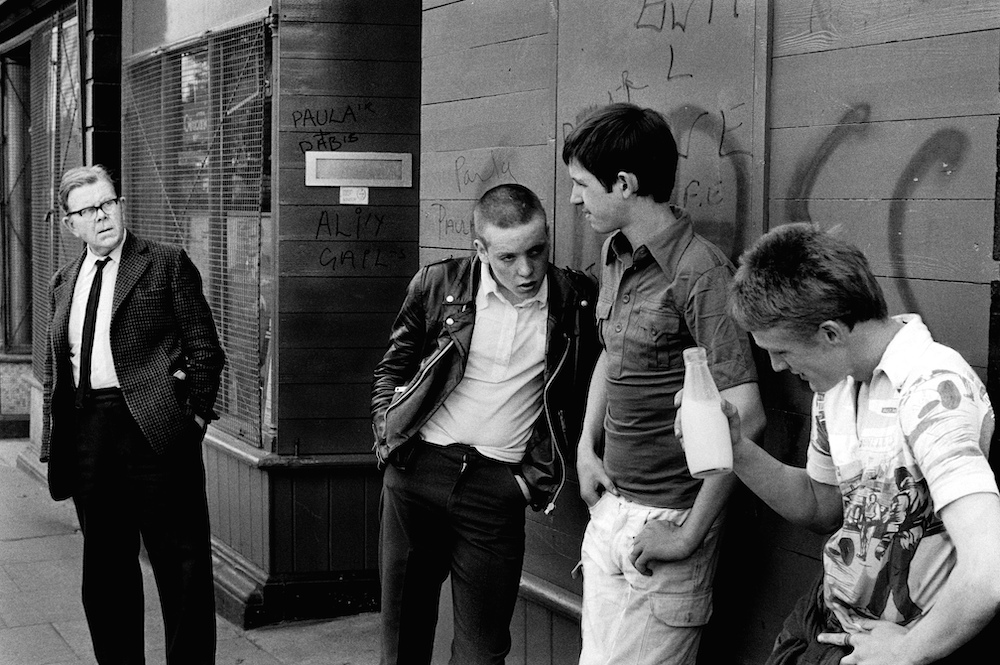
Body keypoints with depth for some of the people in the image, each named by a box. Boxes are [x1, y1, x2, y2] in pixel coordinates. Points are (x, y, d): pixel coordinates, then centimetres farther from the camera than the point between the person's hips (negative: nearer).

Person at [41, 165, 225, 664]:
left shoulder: (167, 264, 1)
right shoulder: (63, 282, 16)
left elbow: (204, 349, -1)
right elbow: (56, 369, 16)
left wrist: (195, 414, -7)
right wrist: (54, 445, 9)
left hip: (153, 429, -5)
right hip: (87, 432, 5)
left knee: (180, 562, -1)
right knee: (105, 569, 13)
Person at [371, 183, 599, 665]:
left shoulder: (575, 302, 0)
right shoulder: (438, 284, 0)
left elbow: (581, 399, 7)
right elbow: (393, 368, 12)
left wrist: (539, 473, 1)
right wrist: (388, 434, 0)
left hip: (498, 485, -1)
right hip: (416, 468, 1)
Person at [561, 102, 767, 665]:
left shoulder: (700, 274, -19)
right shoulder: (616, 255, 8)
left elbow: (744, 416, -24)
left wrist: (691, 535, -19)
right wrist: (587, 445, 12)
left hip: (667, 517, -8)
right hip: (611, 505, 8)